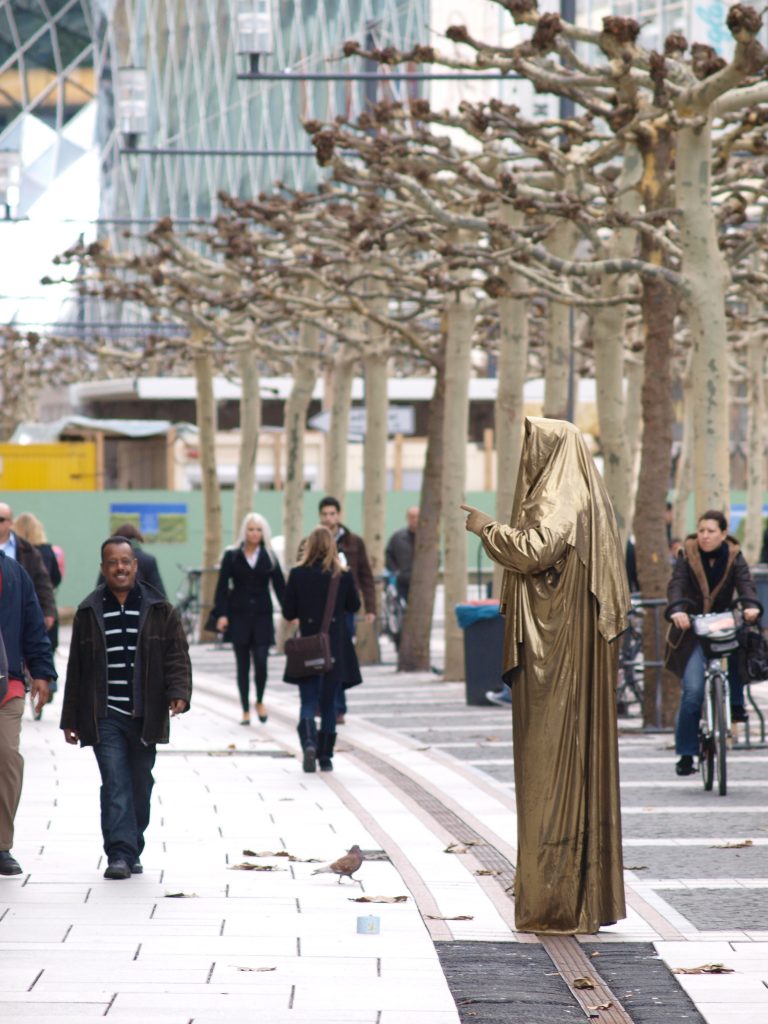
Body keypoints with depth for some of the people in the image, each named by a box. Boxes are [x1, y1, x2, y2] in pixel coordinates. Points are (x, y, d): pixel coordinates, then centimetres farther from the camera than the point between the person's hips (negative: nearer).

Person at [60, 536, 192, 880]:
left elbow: (177, 658, 2)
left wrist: (179, 693, -16)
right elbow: (75, 669, 10)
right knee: (115, 784, -10)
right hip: (105, 717, -1)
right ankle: (120, 855, -13)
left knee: (141, 786, 9)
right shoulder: (89, 613, 7)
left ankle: (132, 851, 22)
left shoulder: (160, 611, 4)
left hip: (145, 717, 1)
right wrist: (71, 719, 8)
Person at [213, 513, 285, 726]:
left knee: (260, 662, -9)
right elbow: (222, 586, -1)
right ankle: (245, 710, 12)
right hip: (239, 616, 0)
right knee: (242, 665, 3)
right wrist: (221, 614, -10)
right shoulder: (232, 556, 1)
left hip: (262, 616, 0)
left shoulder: (269, 557, 5)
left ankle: (260, 702, 16)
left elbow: (280, 586, 4)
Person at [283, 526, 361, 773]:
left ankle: (309, 742, -22)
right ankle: (325, 757, 12)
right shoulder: (344, 574, -5)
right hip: (336, 647, 1)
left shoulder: (298, 574, -7)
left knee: (308, 701, 5)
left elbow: (288, 613, -3)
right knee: (328, 702, 11)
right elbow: (354, 606, 8)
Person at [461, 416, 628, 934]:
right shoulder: (588, 499, 17)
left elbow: (535, 549, -28)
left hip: (556, 654, -10)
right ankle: (592, 897, 13)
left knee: (553, 760, -8)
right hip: (580, 653, 10)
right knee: (582, 756, 10)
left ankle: (557, 901, -8)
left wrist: (489, 528, -12)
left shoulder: (559, 499, -12)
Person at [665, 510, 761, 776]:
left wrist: (750, 605, -36)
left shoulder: (733, 556, 3)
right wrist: (677, 610, -36)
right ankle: (686, 753, -6)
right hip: (692, 632, -2)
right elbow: (676, 584, -15)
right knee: (693, 691, -15)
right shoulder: (687, 555, -1)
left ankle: (736, 703, -12)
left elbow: (745, 582, -13)